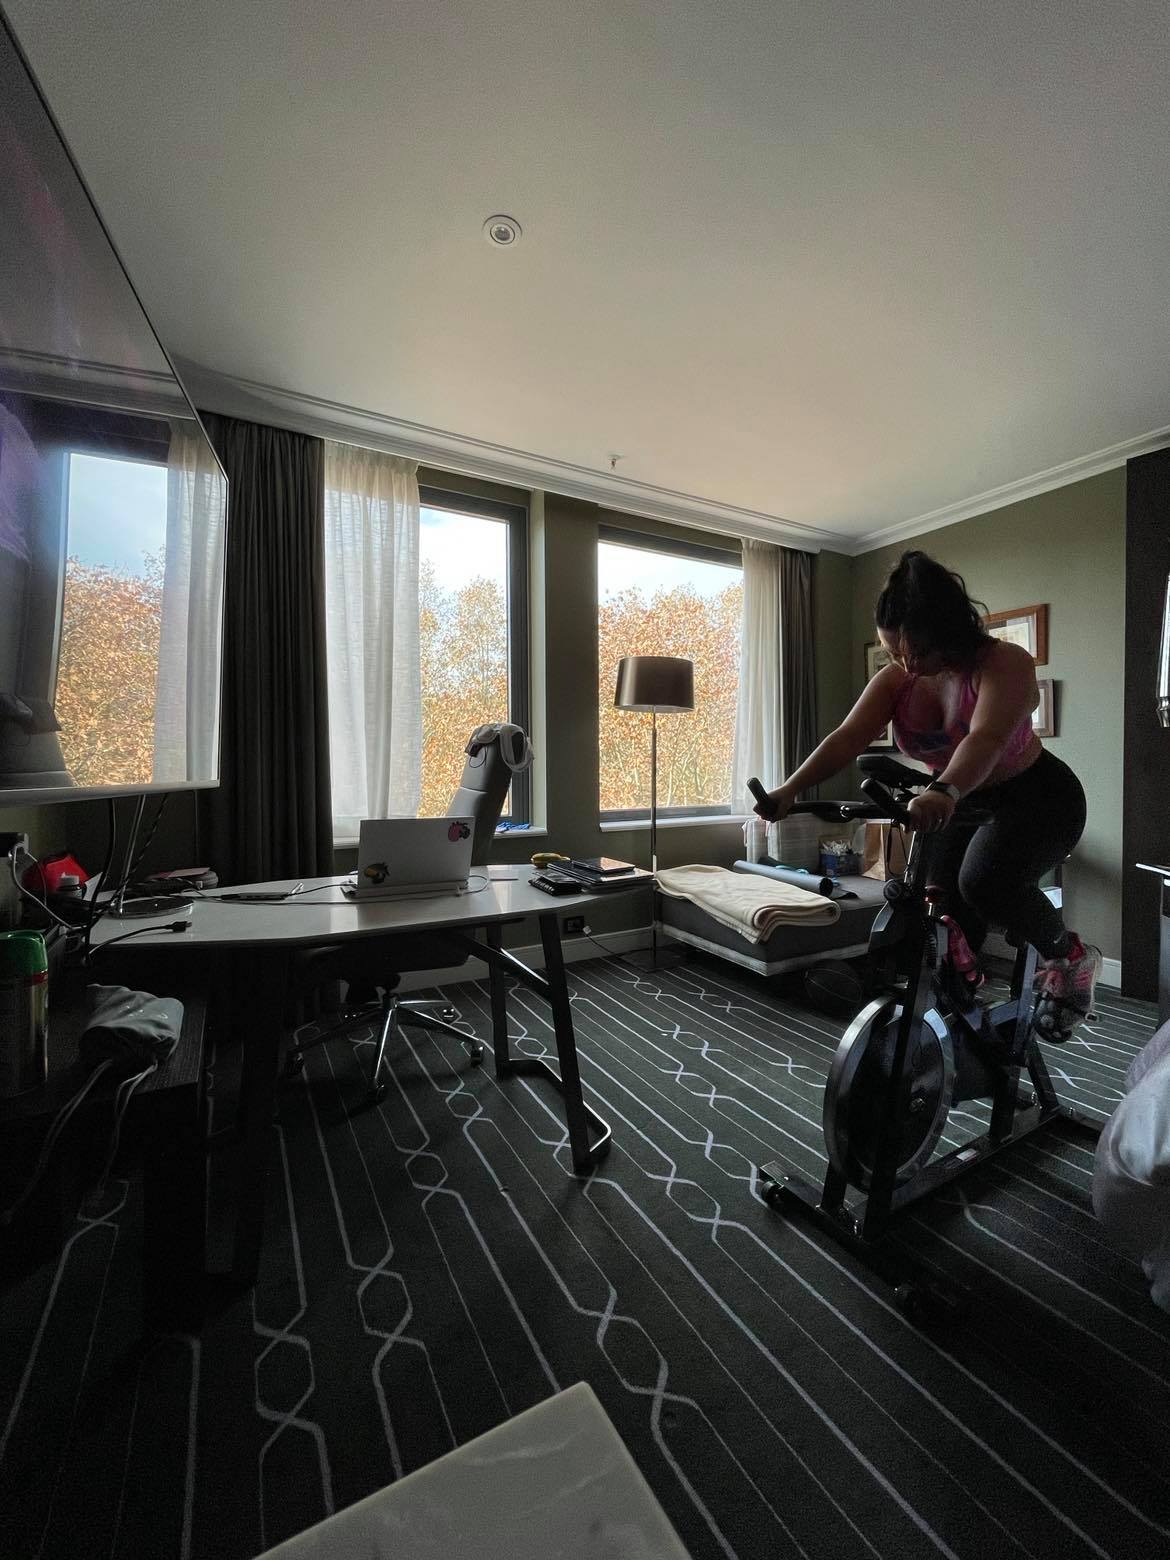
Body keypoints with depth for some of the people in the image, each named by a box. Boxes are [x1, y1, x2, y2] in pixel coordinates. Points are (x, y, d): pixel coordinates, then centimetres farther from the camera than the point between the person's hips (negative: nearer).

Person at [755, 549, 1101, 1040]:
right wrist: (791, 789, -41)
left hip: (1036, 796, -5)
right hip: (959, 805, 5)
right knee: (945, 909, -4)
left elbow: (985, 738, -44)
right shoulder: (895, 679, -12)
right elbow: (847, 738, -26)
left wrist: (945, 792, -63)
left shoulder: (1005, 663, -25)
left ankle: (1070, 955, 0)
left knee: (985, 881, -31)